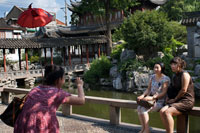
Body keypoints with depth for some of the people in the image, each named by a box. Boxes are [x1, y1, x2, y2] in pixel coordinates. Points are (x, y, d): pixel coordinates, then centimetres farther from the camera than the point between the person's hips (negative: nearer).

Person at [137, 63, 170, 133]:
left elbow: (164, 93, -15)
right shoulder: (152, 77, 10)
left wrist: (152, 98, -25)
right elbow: (148, 89, 10)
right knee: (139, 107, -21)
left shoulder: (166, 79, -9)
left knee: (144, 109, -27)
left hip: (160, 101, -6)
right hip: (151, 99, 6)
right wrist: (143, 95, -9)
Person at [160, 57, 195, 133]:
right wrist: (169, 98, 9)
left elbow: (183, 90, -14)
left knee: (167, 112, -28)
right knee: (162, 111, -16)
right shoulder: (175, 76, 18)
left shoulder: (184, 74, -8)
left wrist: (174, 99, -7)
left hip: (186, 101, -8)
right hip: (177, 101, 8)